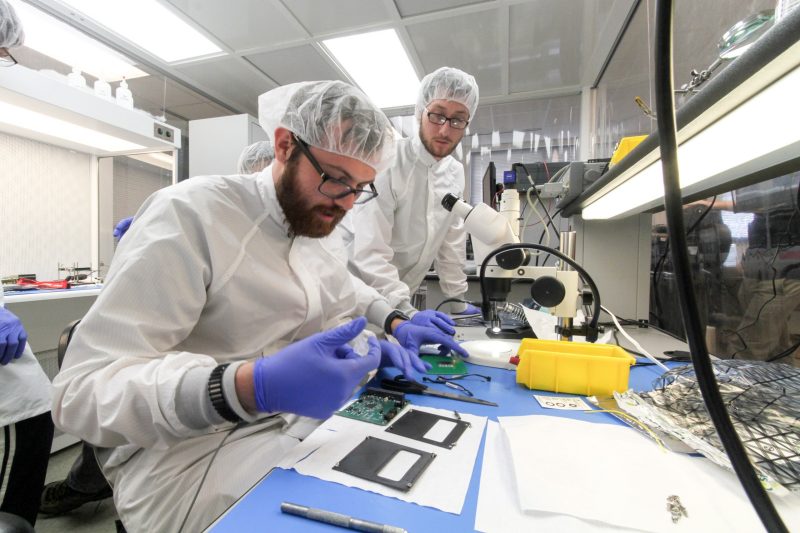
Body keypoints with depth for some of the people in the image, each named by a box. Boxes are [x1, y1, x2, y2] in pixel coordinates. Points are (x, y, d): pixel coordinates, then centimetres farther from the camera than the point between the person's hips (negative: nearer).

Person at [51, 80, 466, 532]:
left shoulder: (323, 229, 3)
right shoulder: (190, 214, -19)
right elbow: (83, 390, -22)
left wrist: (393, 325, -6)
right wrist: (248, 386, -38)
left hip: (303, 421, 7)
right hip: (191, 453, -6)